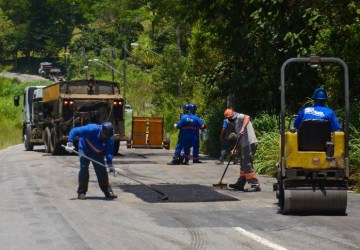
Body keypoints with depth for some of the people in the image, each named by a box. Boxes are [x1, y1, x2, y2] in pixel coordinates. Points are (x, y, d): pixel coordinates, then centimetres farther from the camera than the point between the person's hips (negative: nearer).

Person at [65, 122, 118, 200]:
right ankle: (81, 192, -7)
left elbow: (109, 152, -21)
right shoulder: (92, 129, -36)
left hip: (98, 154, 3)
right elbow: (74, 131, -31)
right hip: (85, 150, -3)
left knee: (102, 171, -4)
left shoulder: (109, 138, -26)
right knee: (84, 168, -16)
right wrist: (70, 143, -40)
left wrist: (110, 164, -36)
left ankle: (108, 192, 7)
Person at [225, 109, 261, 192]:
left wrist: (242, 128, -37)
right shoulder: (237, 122, 26)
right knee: (243, 165, 17)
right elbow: (240, 138, 29)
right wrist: (235, 148, 23)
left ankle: (255, 185, -13)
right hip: (246, 145, 11)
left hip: (250, 144, -11)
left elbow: (247, 117, -29)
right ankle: (240, 184, 26)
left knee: (247, 165, -12)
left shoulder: (239, 117, -3)